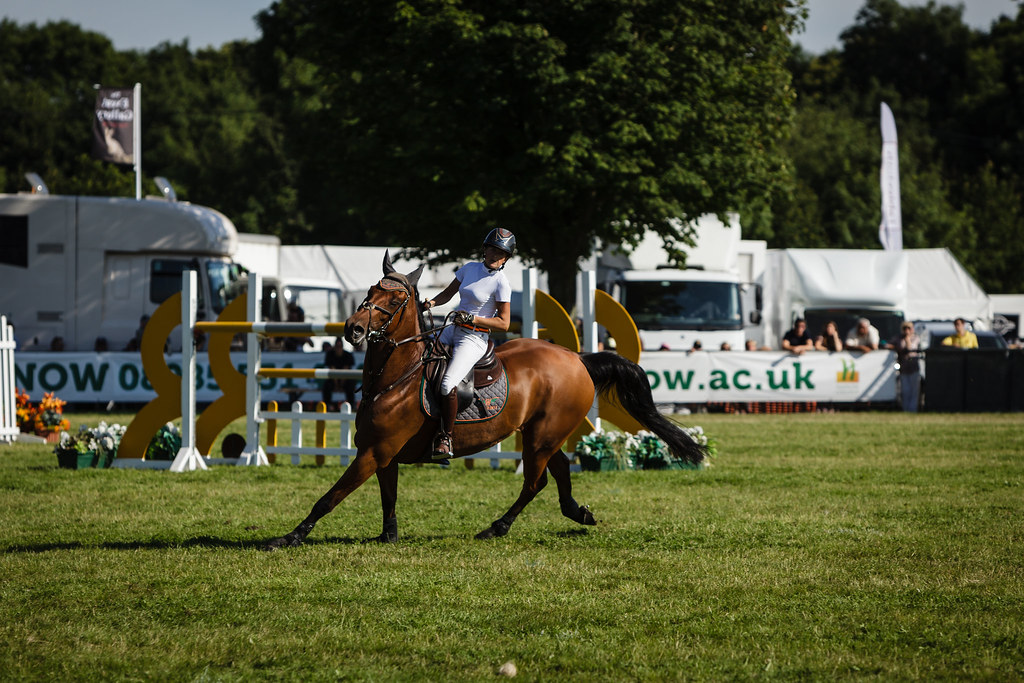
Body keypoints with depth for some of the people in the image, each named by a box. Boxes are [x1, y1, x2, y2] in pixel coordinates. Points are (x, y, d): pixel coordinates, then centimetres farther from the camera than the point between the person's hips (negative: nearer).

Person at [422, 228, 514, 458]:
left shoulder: (501, 283, -10)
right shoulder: (470, 268, 8)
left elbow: (504, 323, -11)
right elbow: (448, 293, 19)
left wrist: (473, 319, -19)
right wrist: (432, 303, -1)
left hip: (474, 339, -8)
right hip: (454, 330, 8)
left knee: (447, 384, -26)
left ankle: (446, 438, -18)